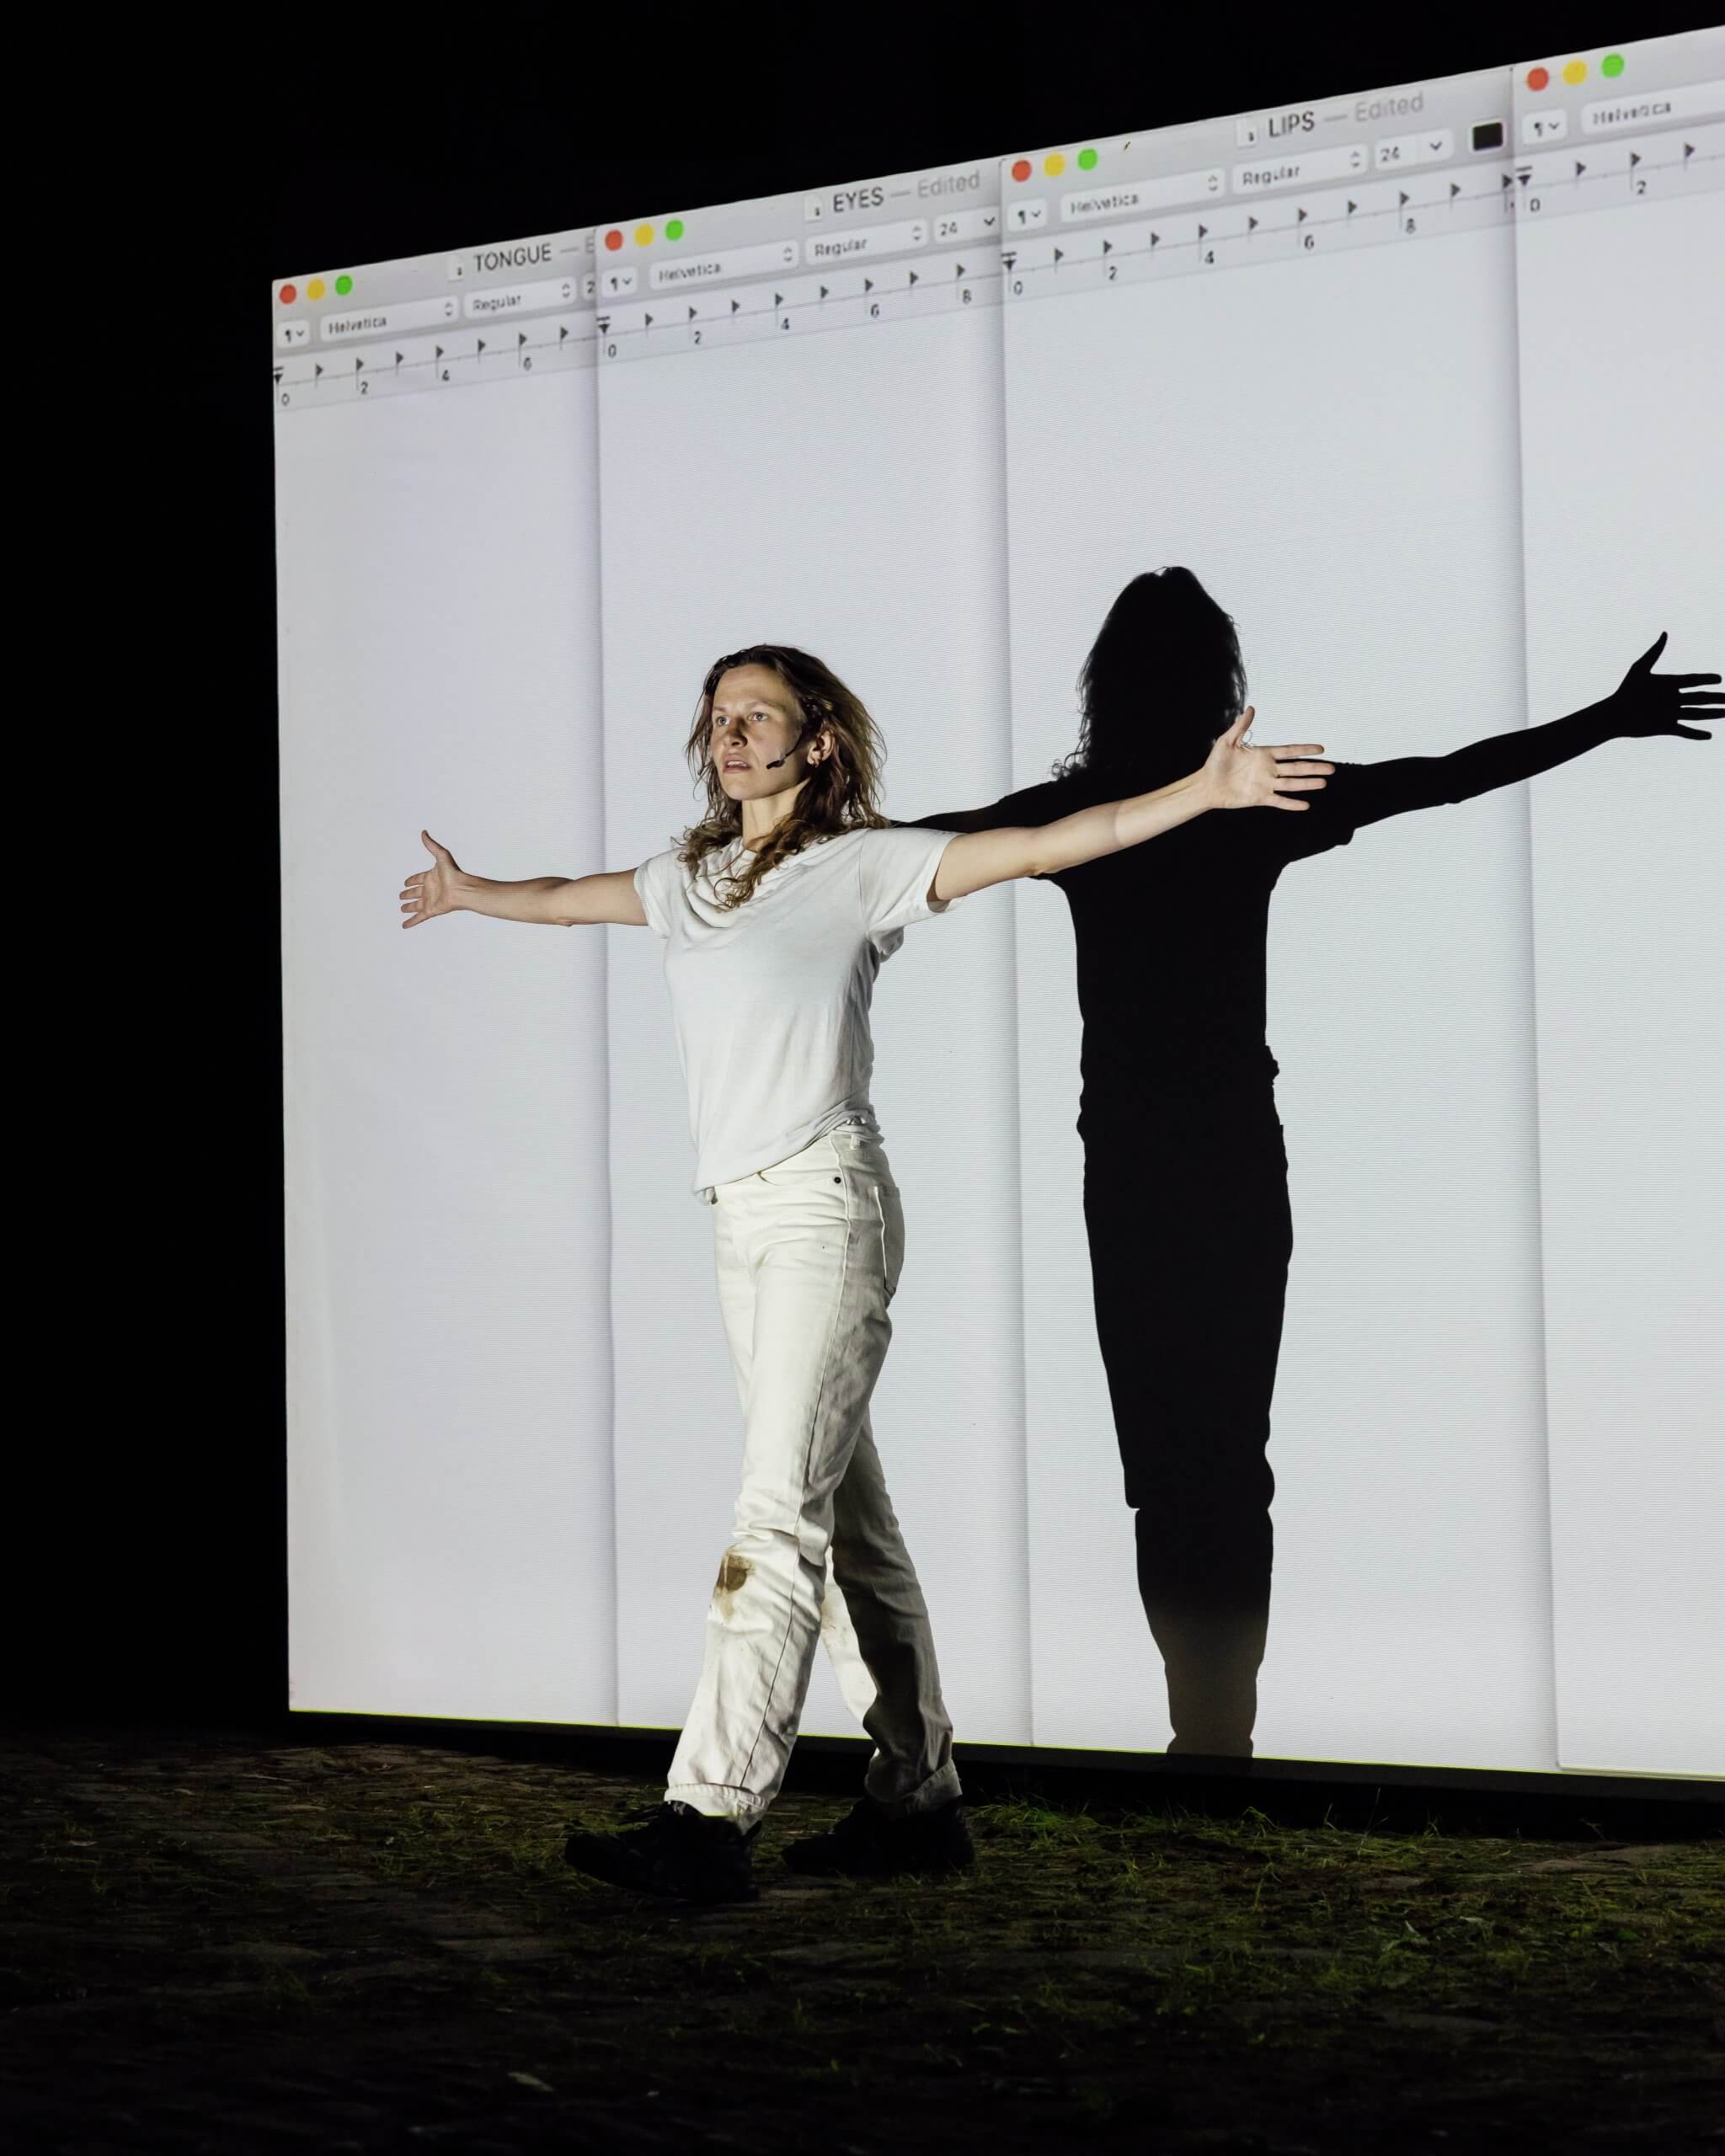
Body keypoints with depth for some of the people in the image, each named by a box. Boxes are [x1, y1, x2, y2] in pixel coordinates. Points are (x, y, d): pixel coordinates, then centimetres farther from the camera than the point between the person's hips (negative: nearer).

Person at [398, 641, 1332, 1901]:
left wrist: (1203, 792, -18)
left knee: (781, 1510, -14)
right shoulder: (691, 878, 18)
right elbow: (571, 896, 38)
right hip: (740, 1218, 7)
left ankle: (711, 1817, -21)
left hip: (826, 1203, -7)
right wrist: (469, 894, 54)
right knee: (847, 1516, 9)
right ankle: (919, 1799, 15)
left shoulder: (861, 864, -2)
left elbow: (1042, 846, -9)